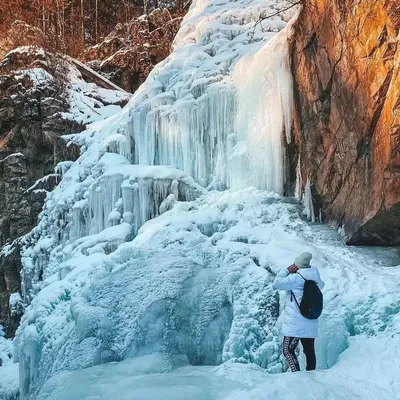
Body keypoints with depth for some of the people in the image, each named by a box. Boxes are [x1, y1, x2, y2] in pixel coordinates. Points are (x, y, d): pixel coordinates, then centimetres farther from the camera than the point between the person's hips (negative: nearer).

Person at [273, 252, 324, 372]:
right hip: (311, 325, 7)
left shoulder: (296, 278, -14)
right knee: (309, 351, 12)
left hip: (295, 324, -7)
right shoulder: (316, 280, 7)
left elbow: (277, 283, -13)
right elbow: (321, 284, 32)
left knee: (288, 350, 0)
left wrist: (286, 270, -3)